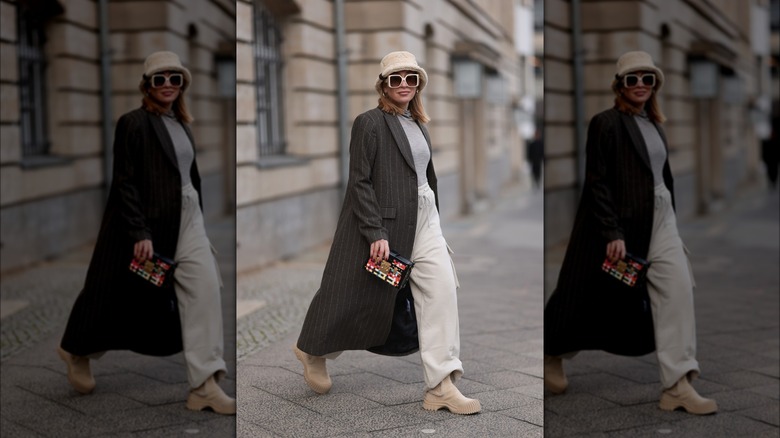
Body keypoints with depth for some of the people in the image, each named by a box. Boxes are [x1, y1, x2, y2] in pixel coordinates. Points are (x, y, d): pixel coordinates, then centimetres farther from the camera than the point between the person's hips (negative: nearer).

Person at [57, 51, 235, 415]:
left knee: (205, 289, -9)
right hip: (146, 223, -6)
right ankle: (77, 351, 37)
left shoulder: (182, 125, 13)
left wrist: (198, 219, 17)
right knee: (120, 292, 9)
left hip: (186, 221, 6)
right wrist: (139, 233, -20)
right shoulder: (134, 123, -9)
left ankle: (205, 386, -7)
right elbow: (124, 183, -14)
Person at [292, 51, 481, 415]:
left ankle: (441, 387, -7)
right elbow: (359, 181, -13)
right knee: (359, 294, 6)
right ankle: (313, 351, 34)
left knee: (442, 290, -8)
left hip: (423, 221, 6)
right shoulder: (369, 123, -7)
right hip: (381, 222, -6)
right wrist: (375, 233, -19)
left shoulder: (419, 126, 14)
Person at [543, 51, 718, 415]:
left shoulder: (655, 125, 13)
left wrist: (670, 220, 16)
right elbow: (597, 182, -14)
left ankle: (678, 387, -8)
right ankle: (552, 355, 32)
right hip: (619, 224, -6)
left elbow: (663, 176, 17)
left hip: (660, 222, 6)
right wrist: (612, 233, -20)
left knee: (678, 291, -8)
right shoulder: (606, 123, -8)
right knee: (595, 296, 7)